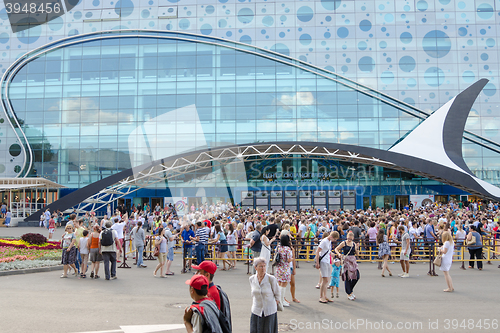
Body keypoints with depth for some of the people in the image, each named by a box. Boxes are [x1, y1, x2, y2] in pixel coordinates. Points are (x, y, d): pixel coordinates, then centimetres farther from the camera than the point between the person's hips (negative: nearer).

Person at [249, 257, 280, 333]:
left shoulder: (271, 279, -12)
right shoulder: (251, 279, -2)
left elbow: (277, 295, -2)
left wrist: (274, 306, -3)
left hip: (269, 311, -3)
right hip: (256, 311, 3)